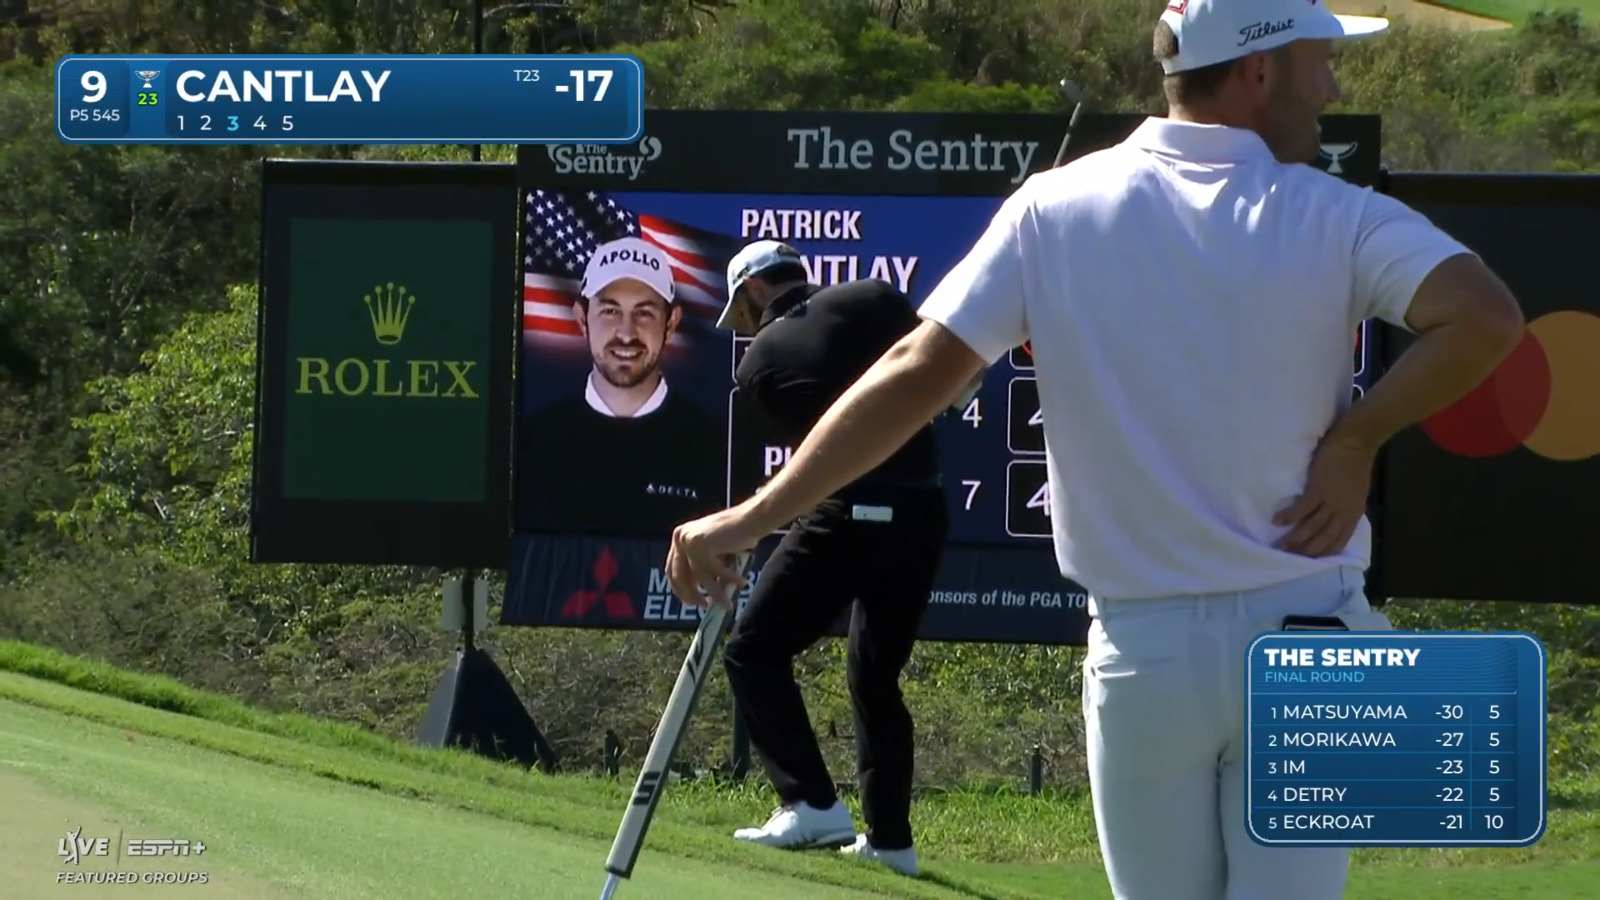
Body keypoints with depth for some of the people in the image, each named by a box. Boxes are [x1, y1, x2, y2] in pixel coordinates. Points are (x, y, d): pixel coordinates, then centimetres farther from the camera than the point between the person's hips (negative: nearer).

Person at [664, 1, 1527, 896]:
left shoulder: (1054, 210, -2)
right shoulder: (1335, 219, -7)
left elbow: (916, 375, -6)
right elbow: (1488, 317, -22)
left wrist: (754, 517, -1)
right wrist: (1354, 443, -10)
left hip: (1143, 648, 2)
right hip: (1306, 642, -2)